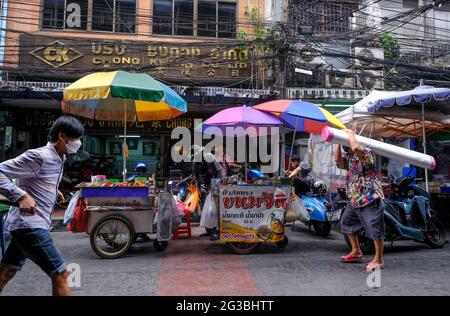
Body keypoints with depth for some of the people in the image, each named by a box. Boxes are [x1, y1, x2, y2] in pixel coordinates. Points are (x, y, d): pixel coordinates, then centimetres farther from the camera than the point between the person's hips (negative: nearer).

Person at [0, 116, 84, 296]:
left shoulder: (58, 159, 10)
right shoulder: (39, 156, -18)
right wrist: (21, 196, -28)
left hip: (28, 224, 9)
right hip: (30, 224, -9)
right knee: (60, 273, -6)